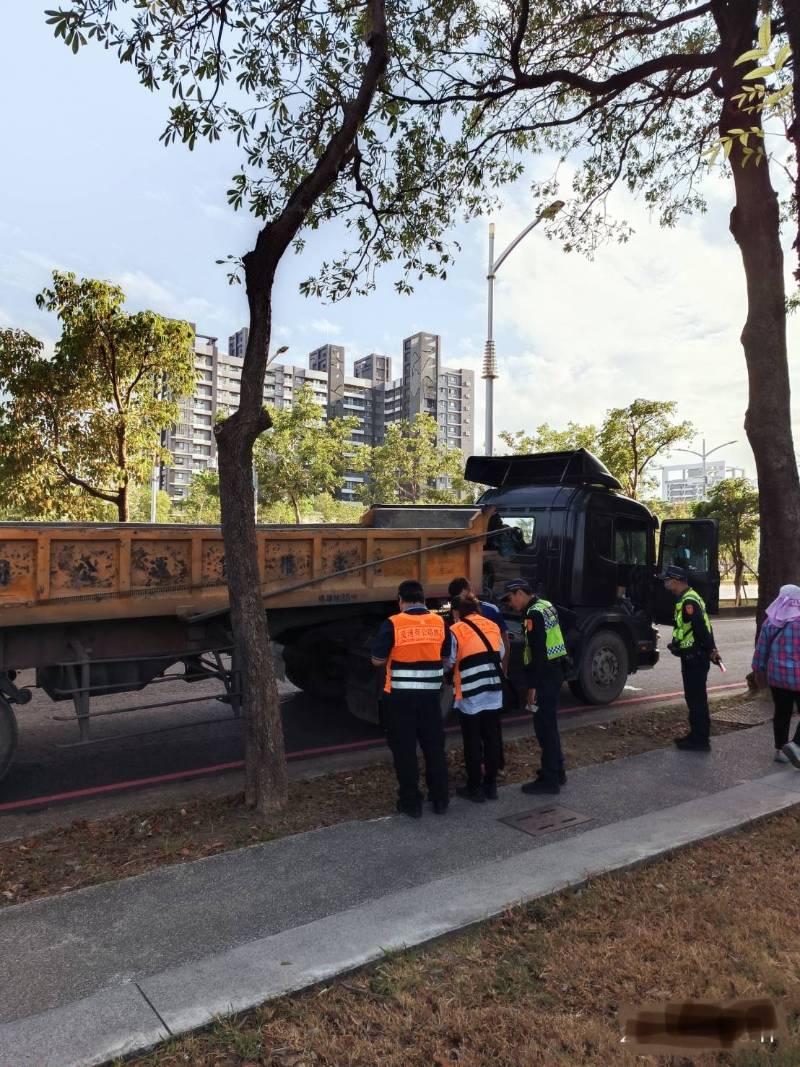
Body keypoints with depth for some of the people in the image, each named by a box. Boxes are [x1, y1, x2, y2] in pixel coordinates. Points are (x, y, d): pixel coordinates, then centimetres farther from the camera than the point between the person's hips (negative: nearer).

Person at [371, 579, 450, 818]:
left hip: (400, 696, -3)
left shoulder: (393, 624, -11)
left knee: (404, 750, 9)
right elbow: (446, 656, 11)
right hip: (430, 695, 4)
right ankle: (440, 799, 25)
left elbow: (377, 660, -8)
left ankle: (411, 802, 16)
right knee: (434, 747, 16)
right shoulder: (439, 622, 1)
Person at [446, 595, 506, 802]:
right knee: (492, 738, 12)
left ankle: (475, 788, 13)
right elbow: (500, 655, 14)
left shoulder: (456, 631, -8)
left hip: (470, 696, -5)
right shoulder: (493, 626, 9)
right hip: (494, 694, 5)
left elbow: (448, 662, -7)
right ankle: (491, 785, 21)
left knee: (472, 742, 5)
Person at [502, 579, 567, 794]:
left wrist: (532, 686, -20)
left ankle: (549, 779, 4)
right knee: (549, 723, 18)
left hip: (546, 673, -10)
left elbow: (537, 653, -22)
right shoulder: (545, 605, 12)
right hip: (555, 669, 10)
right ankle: (557, 771, 28)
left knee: (544, 726, -3)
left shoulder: (534, 614, -18)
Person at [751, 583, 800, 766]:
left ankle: (779, 750, 20)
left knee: (782, 713, 16)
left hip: (776, 675, 5)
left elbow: (761, 649, 7)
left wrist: (759, 671, 18)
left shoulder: (770, 622, 2)